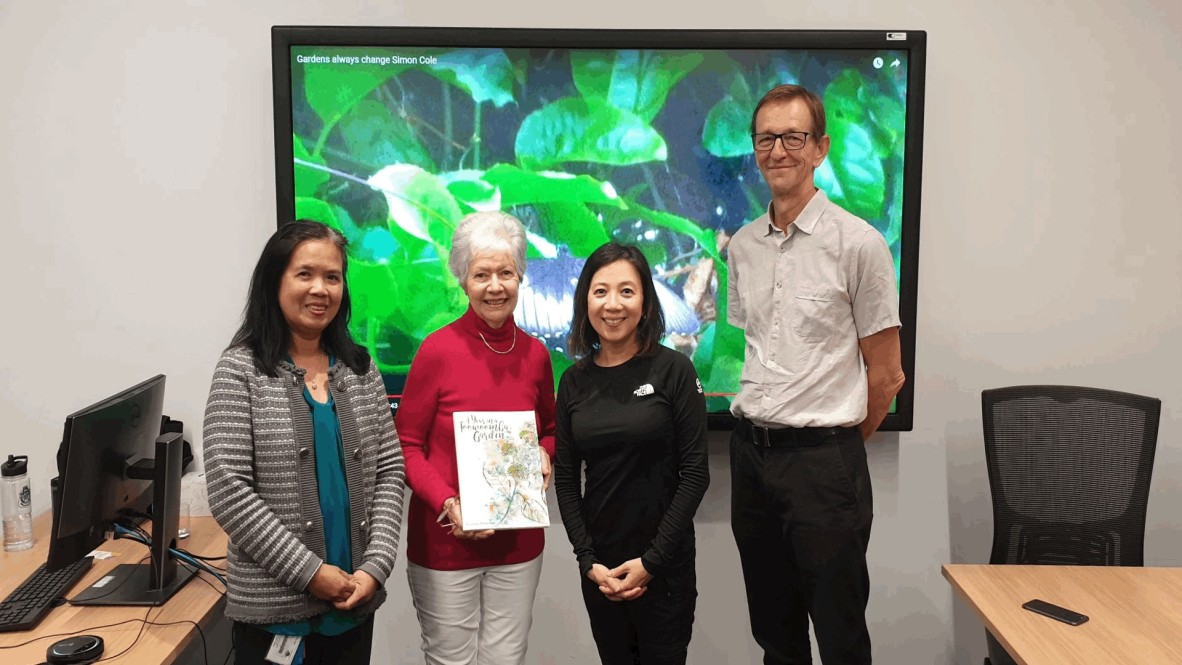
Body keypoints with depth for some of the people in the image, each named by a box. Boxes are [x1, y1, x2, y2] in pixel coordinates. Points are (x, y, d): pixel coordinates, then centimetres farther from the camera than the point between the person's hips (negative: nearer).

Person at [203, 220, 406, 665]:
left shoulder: (360, 369, 5)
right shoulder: (241, 370, -7)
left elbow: (389, 470, 4)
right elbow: (227, 493, -13)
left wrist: (376, 565, -8)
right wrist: (310, 572, -15)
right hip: (273, 607, -3)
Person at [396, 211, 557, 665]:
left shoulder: (535, 353, 1)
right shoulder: (438, 349, -11)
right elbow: (407, 445, -6)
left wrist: (544, 455, -5)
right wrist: (445, 503, -19)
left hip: (517, 542, 4)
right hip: (444, 542, -3)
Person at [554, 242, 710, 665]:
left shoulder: (673, 370, -8)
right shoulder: (574, 381, 2)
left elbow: (695, 474, -9)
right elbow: (565, 478, 4)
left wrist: (651, 561, -12)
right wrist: (588, 561, -6)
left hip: (665, 565, -3)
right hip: (599, 567, 3)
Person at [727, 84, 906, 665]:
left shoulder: (858, 243, -9)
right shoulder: (742, 246, 8)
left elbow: (886, 373, -5)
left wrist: (839, 441, 4)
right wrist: (754, 421, 12)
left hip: (824, 458, -5)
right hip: (751, 450, 5)